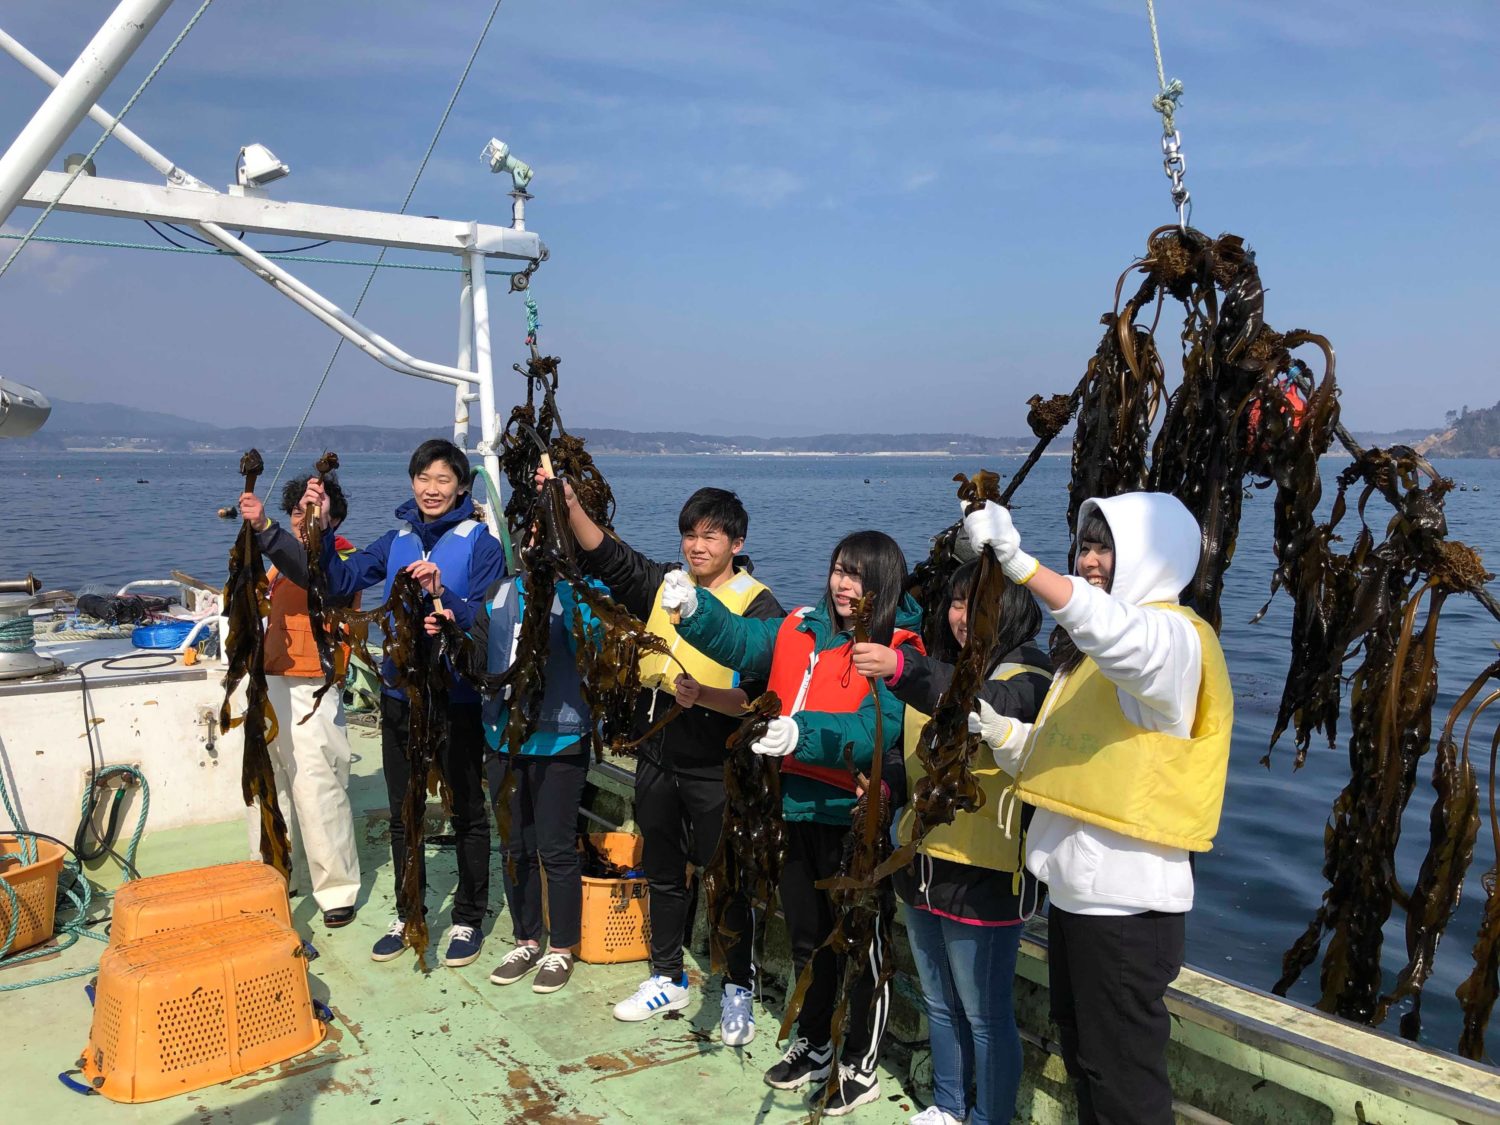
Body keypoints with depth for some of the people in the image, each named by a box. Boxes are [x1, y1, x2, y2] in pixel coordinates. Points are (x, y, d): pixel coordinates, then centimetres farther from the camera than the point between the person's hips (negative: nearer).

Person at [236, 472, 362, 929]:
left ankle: (338, 891, 6)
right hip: (272, 686, 8)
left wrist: (265, 527, -43)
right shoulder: (285, 558, 19)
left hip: (311, 692, -8)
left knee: (318, 795, -6)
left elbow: (309, 567, -31)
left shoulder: (339, 559, -7)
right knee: (268, 788, 15)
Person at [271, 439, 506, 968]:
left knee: (467, 812, 9)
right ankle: (409, 915, 32)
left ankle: (469, 918, 24)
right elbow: (339, 582, 0)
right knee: (402, 812, 16)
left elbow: (486, 620, -16)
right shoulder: (398, 539, 7)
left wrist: (443, 593, -33)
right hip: (399, 695, 5)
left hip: (457, 699, -5)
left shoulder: (480, 542, -9)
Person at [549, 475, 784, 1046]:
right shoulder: (664, 583, 6)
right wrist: (569, 504, -14)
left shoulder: (759, 606, -10)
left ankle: (737, 989, 25)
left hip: (716, 767, -5)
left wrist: (703, 695, -32)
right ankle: (668, 979, 36)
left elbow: (764, 695, -17)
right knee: (663, 873, 18)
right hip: (657, 756, 6)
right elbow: (605, 554, 1)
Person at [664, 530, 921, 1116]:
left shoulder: (899, 649, -12)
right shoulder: (799, 629, 6)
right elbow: (738, 640, -2)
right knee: (807, 936, 21)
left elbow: (878, 730, -23)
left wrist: (803, 733, -36)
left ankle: (860, 1066, 28)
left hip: (854, 818, -6)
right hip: (794, 808, 6)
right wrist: (694, 609, -22)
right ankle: (813, 1045, 41)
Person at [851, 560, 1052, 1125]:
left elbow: (988, 707, -37)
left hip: (985, 872, -8)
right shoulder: (940, 672, 10)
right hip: (923, 862, 8)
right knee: (940, 1004, 22)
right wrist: (886, 782, -1)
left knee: (984, 1012, 6)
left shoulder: (1028, 680, -14)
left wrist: (903, 670, -51)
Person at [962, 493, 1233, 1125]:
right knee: (1081, 1055, 22)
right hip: (1074, 883, 9)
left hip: (1127, 894, -9)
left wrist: (1019, 563, -50)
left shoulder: (1173, 637, -14)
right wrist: (1001, 732, -1)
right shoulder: (1085, 647, 15)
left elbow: (1120, 635, -40)